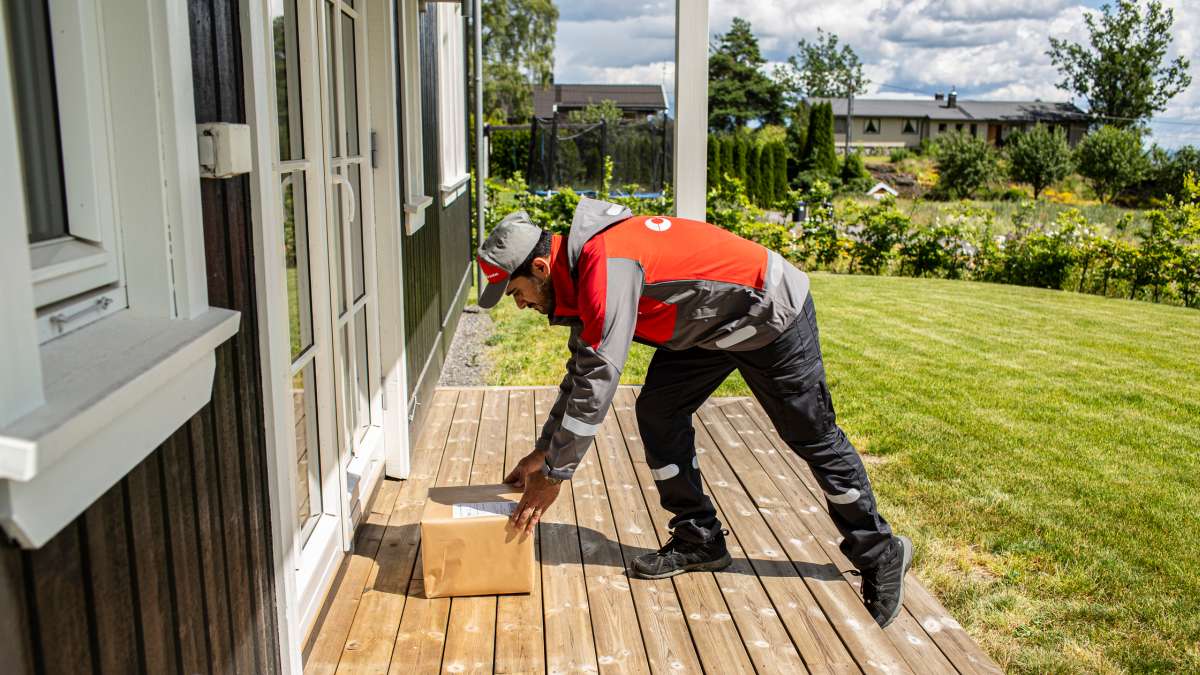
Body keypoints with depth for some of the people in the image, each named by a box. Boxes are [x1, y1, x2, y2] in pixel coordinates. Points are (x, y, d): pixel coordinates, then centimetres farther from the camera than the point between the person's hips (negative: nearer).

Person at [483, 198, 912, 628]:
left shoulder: (607, 266, -32)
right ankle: (699, 541, 13)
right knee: (658, 410, 1)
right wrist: (543, 450, 9)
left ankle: (879, 554, 21)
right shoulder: (581, 266, 0)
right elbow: (581, 369, 9)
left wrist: (552, 475, -24)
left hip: (772, 313, -9)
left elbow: (597, 380, -33)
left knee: (814, 438, 2)